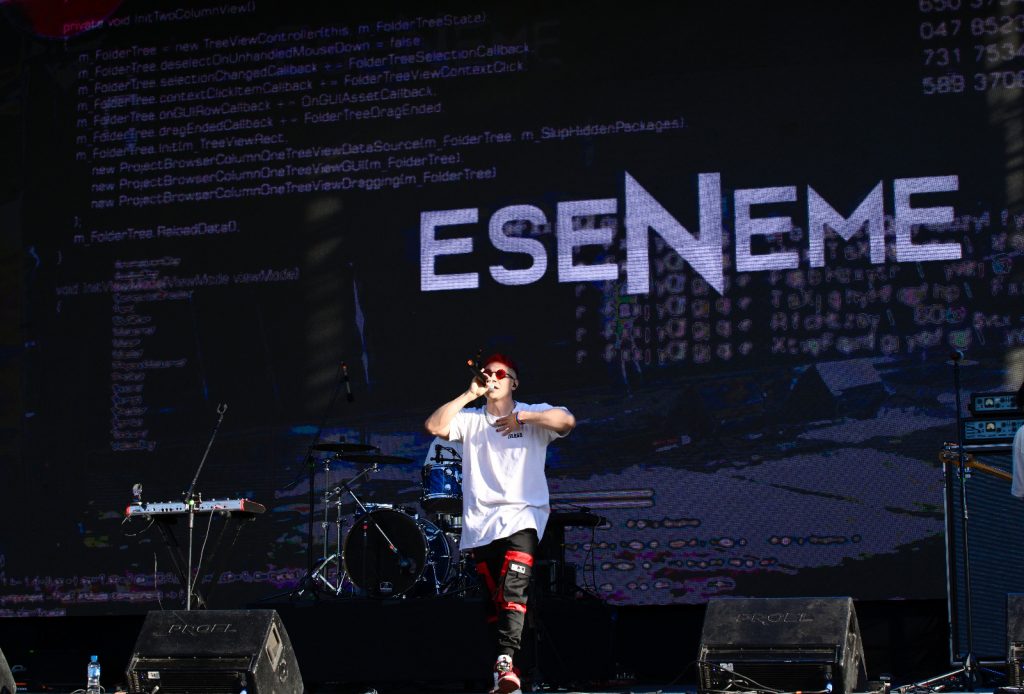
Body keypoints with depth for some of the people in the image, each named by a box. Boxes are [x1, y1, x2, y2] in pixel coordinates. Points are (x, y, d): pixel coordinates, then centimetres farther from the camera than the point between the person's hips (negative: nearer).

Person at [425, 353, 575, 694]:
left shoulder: (534, 414, 9)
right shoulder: (470, 419, 14)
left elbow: (567, 421, -10)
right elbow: (434, 426, -2)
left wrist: (520, 416, -9)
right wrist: (469, 394, -2)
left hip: (522, 516, -3)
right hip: (480, 522, 3)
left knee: (513, 588, -23)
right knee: (494, 599, 3)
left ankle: (505, 661, -33)